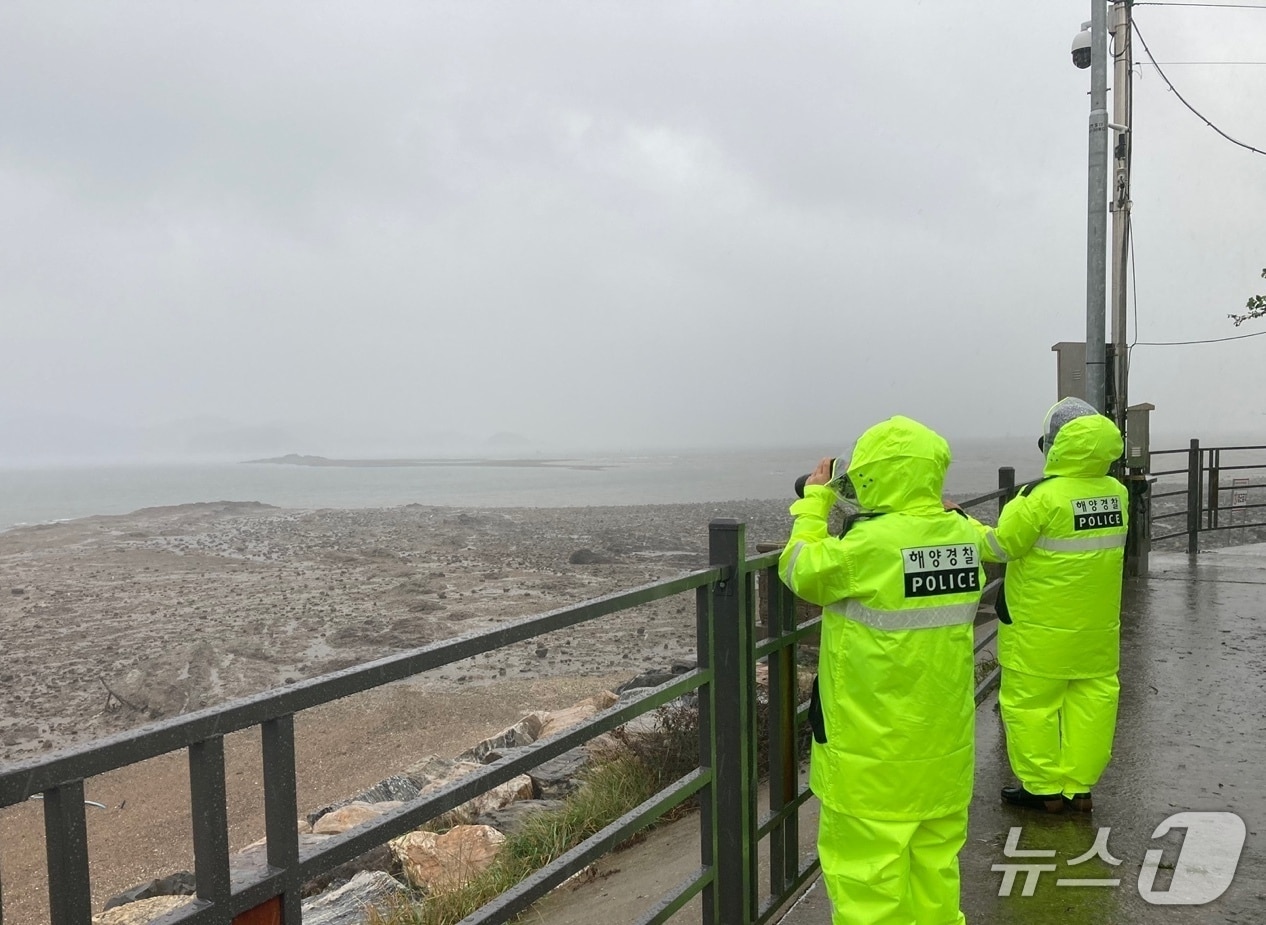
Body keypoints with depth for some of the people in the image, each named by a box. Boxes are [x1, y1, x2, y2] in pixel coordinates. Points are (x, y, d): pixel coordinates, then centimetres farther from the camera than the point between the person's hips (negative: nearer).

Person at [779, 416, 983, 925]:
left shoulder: (869, 544, -22)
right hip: (944, 741, 7)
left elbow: (800, 569, -7)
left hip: (874, 748, -6)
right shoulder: (963, 535, -3)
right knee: (935, 856, 19)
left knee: (866, 864, 6)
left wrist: (815, 499, 4)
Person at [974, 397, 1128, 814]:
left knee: (1031, 702, 7)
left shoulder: (1042, 497, -20)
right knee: (1091, 699, 13)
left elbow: (999, 547, -13)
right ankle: (1080, 786, 22)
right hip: (1098, 627, 6)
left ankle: (1044, 787, 15)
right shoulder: (1116, 494, -2)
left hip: (1041, 631, -6)